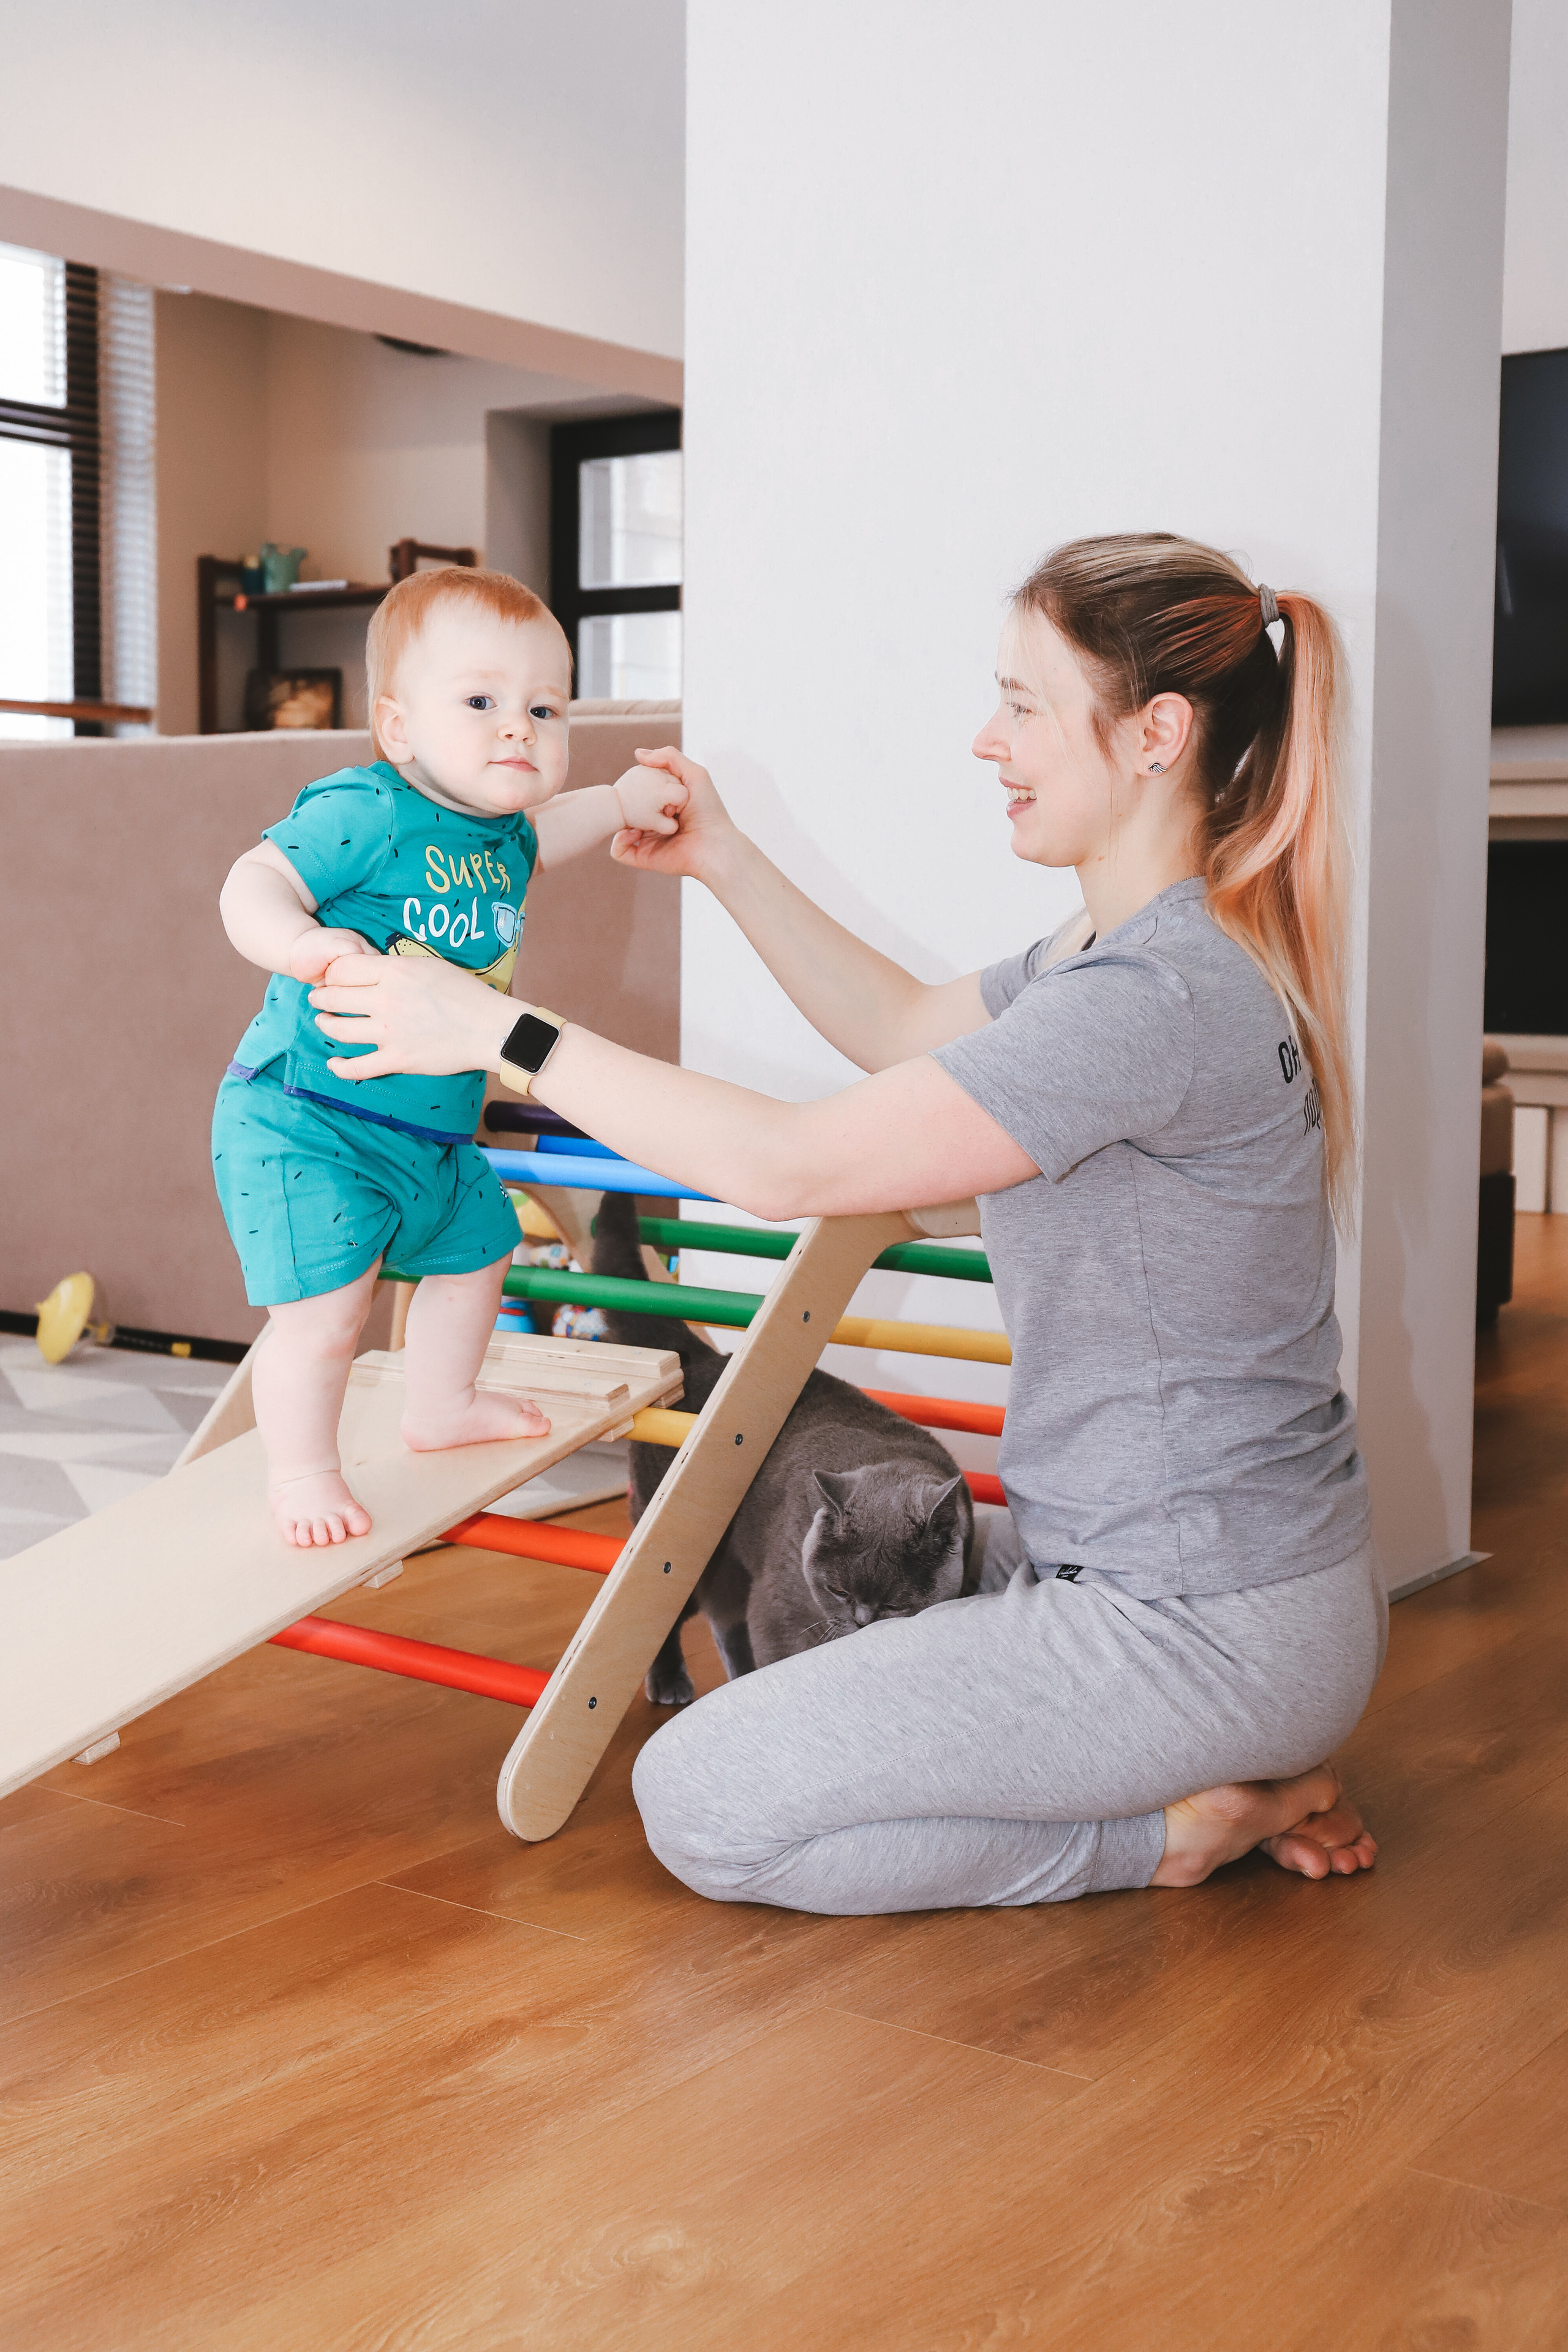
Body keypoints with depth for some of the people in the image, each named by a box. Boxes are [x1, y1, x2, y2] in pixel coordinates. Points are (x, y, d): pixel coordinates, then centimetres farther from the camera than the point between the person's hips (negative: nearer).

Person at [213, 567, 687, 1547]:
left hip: (434, 1132, 9)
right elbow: (252, 886, -29)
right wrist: (304, 943, -47)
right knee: (327, 1308, -15)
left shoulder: (502, 831, 5)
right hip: (306, 1125, -9)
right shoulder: (365, 814, -23)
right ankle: (301, 1469, 9)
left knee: (479, 1250, 25)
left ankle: (441, 1406, 49)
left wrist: (621, 800, 30)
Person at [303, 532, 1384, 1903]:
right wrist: (725, 862, 17)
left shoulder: (1158, 996, -25)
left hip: (1203, 1626, -10)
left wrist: (496, 1031, -19)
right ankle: (1244, 1762, 16)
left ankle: (1187, 1823, -1)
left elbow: (792, 1167, -25)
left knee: (698, 1804, -7)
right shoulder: (1131, 955, 8)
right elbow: (908, 1033, 23)